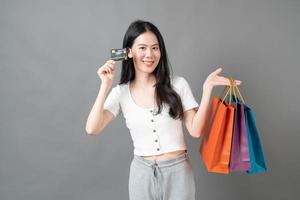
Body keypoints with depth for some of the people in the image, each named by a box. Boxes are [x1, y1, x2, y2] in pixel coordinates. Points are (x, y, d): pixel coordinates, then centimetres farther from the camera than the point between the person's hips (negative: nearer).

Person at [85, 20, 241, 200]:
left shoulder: (178, 84, -5)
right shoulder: (120, 92, -1)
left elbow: (196, 130, -7)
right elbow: (92, 129, -12)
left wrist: (207, 89, -15)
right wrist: (105, 85, -13)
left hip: (178, 170, -1)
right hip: (142, 173, 1)